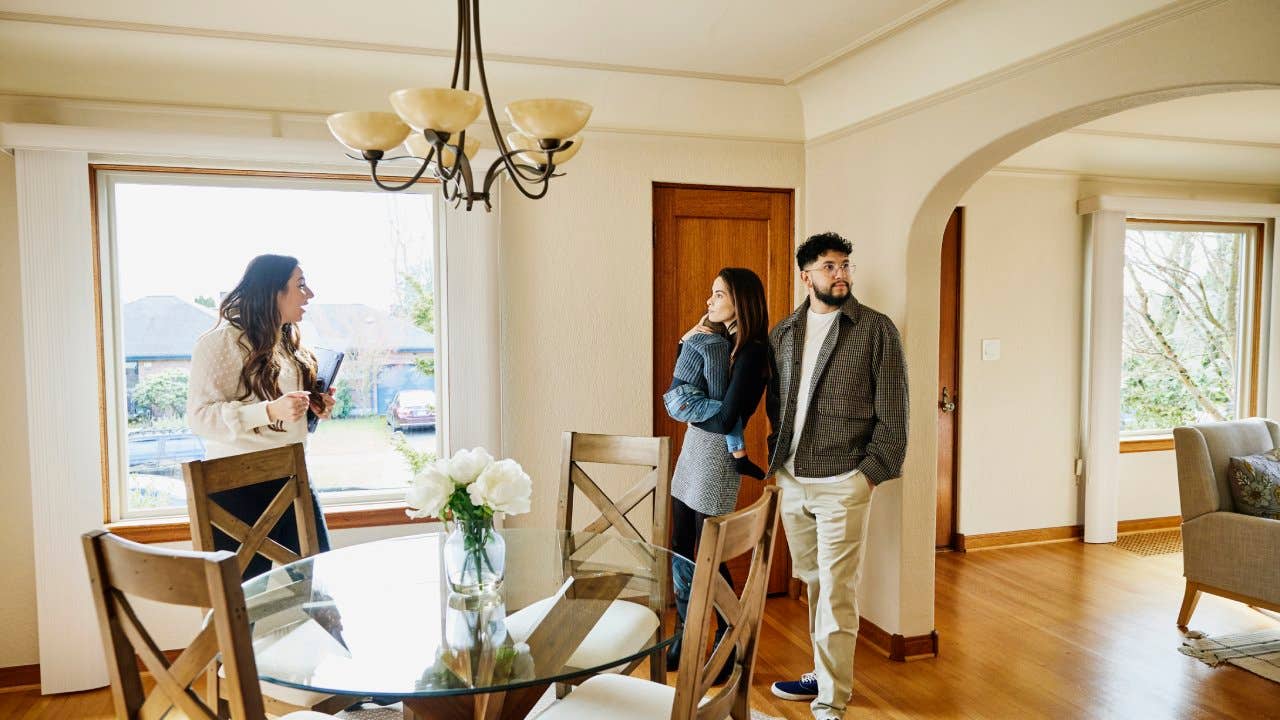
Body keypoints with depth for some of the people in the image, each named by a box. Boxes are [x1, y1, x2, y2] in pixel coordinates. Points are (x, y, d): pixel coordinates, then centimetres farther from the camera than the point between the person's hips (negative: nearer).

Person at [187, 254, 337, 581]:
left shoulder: (288, 342, 16)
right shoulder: (221, 341, -10)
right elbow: (200, 416, -17)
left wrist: (316, 407, 6)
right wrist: (270, 411, -27)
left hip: (293, 478, 7)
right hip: (239, 484, -7)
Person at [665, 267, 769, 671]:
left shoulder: (750, 352, -15)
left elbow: (725, 419, -22)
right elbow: (678, 393, 12)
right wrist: (686, 344, 3)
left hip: (717, 455, -8)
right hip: (692, 449, 8)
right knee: (679, 551, 13)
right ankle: (685, 639, 28)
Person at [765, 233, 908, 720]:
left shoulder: (876, 329, -4)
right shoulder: (783, 333, 9)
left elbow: (893, 411, -5)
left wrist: (871, 472, -9)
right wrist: (776, 459, 9)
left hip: (842, 483, -5)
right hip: (792, 480, 5)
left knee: (836, 593, -3)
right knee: (812, 584, 16)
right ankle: (825, 675, 33)